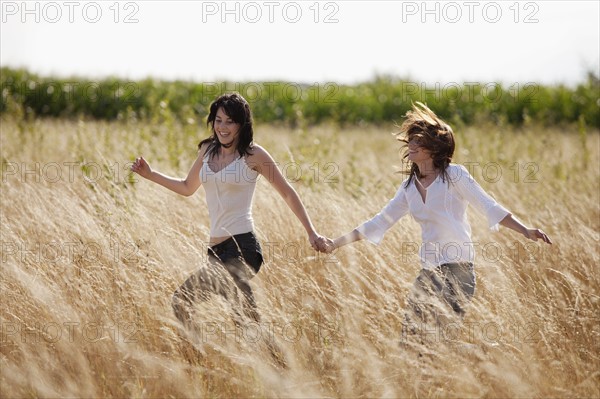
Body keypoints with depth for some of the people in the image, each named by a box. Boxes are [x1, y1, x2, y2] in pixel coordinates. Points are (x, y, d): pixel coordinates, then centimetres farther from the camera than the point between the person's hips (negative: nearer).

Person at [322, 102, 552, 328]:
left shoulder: (453, 175, -3)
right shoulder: (410, 186, 13)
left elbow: (489, 207, -4)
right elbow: (379, 222, 18)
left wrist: (526, 231, -14)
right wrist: (336, 243, 15)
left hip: (457, 270, -6)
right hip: (429, 271, 6)